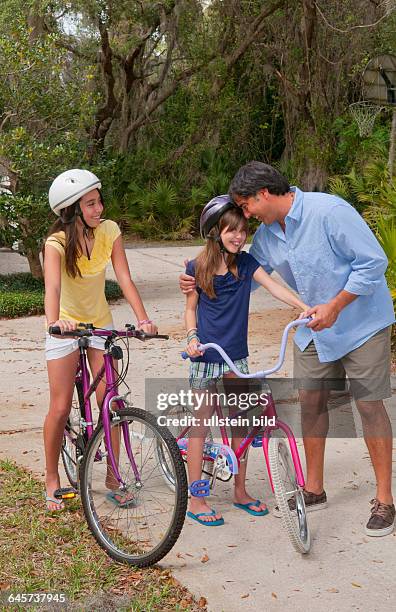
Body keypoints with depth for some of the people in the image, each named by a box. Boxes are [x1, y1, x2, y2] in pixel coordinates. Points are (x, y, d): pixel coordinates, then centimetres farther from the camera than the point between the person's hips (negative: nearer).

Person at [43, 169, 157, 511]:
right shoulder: (57, 242, -22)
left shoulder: (109, 231, -12)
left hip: (101, 324, 3)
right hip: (66, 327, -3)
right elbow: (52, 286, -38)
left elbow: (125, 279, -17)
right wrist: (54, 321, -57)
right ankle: (52, 480, 16)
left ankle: (112, 478, 13)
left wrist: (143, 319, -29)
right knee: (60, 408, -3)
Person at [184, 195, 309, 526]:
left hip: (236, 355, 3)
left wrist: (305, 307, -23)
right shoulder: (198, 267, -5)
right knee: (201, 425, 1)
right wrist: (192, 338, -14)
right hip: (206, 356, -3)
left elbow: (273, 286, -10)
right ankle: (196, 500, 9)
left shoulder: (246, 262, 2)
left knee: (239, 423, 10)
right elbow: (191, 308, 3)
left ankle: (241, 492, 25)